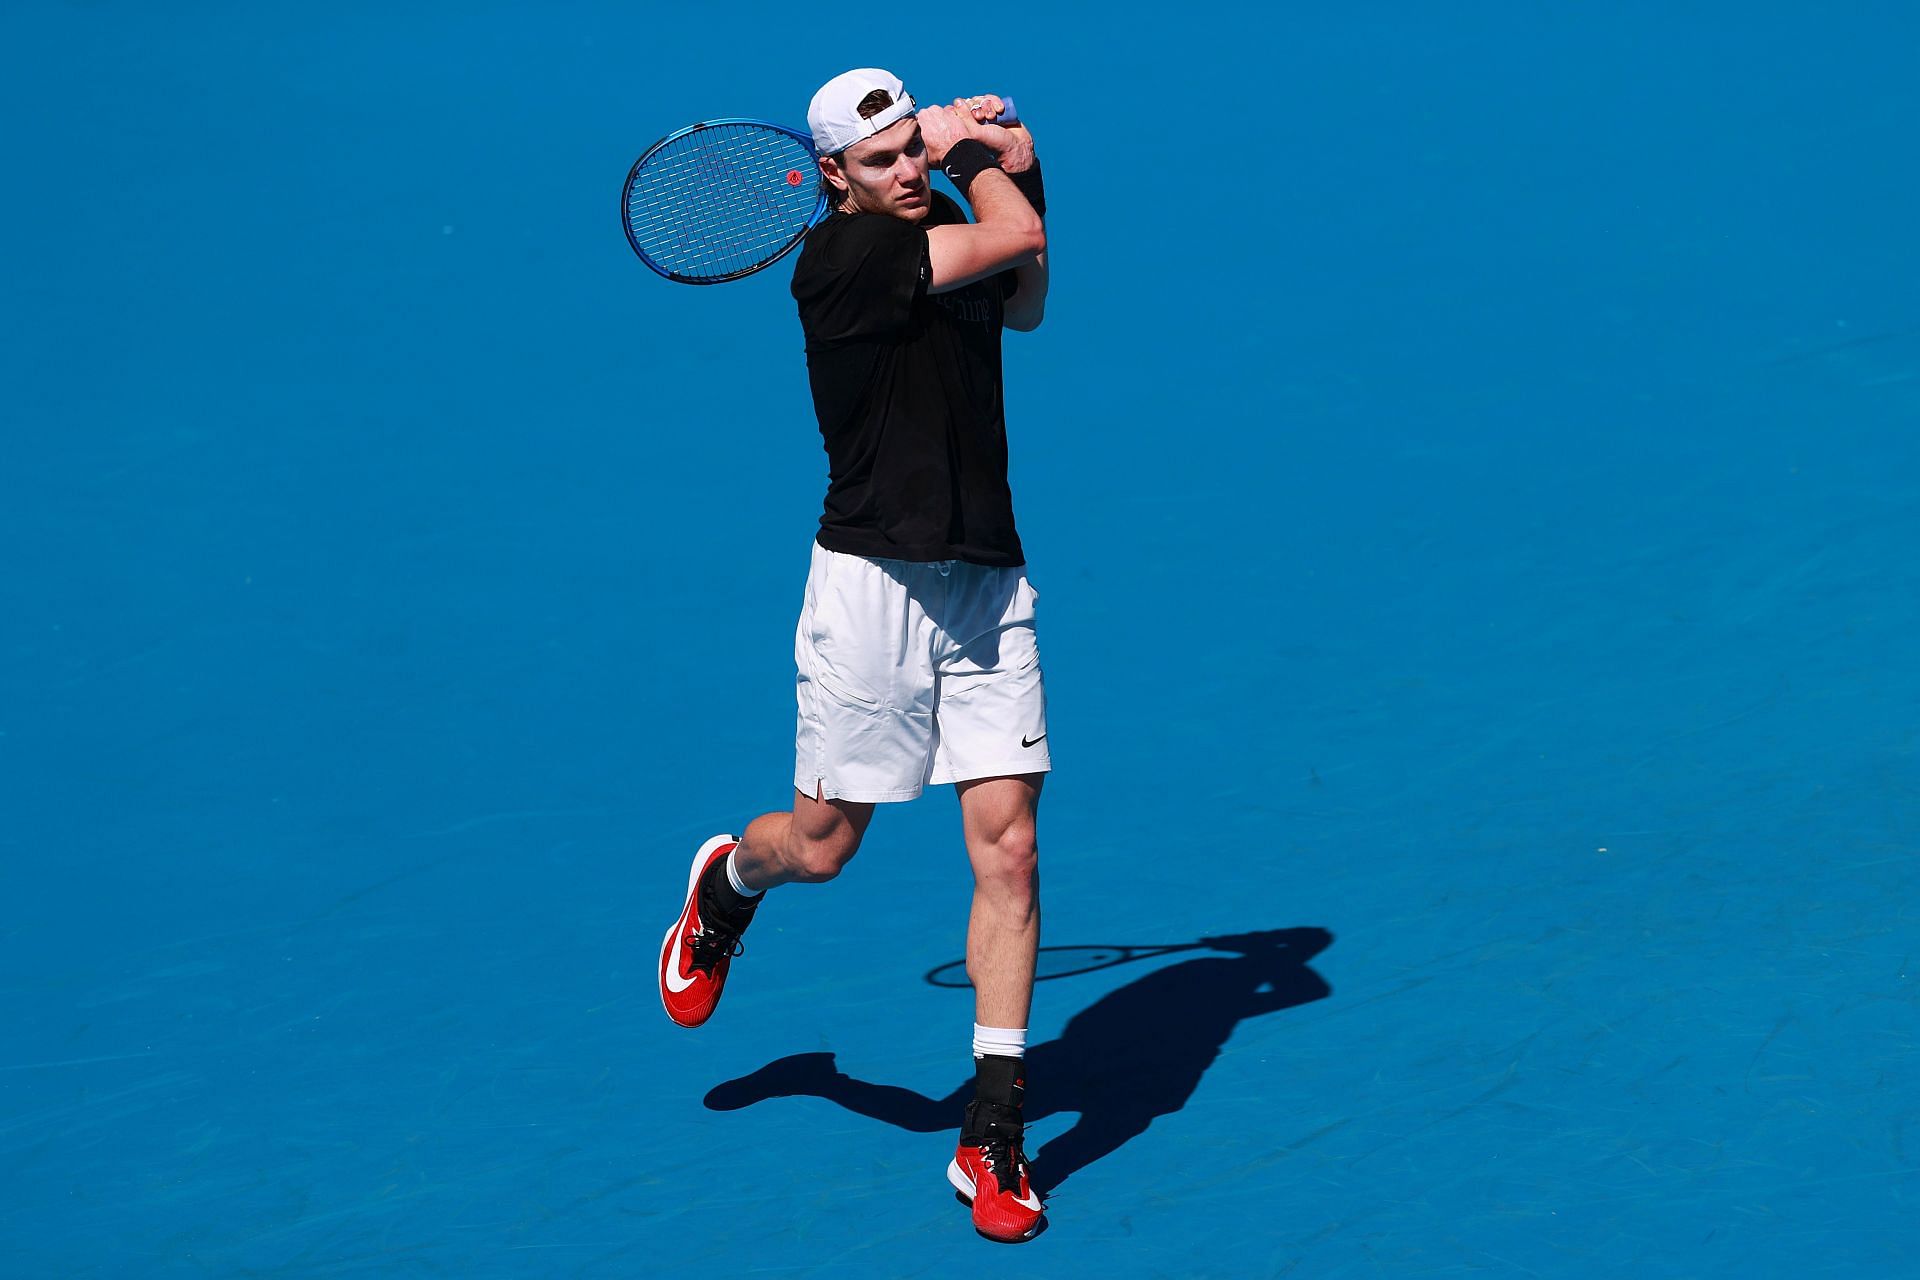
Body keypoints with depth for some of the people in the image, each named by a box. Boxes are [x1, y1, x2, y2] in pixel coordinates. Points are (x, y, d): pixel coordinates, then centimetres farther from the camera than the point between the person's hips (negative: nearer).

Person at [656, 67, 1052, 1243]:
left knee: (1009, 846, -3)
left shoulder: (950, 236, 8)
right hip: (875, 579, -5)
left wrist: (1016, 165, 13)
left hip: (987, 584, 5)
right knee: (822, 845, 7)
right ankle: (730, 882, 46)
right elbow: (1016, 241, -21)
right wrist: (974, 154, -2)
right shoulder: (841, 255, -15)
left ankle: (994, 1137, 2)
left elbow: (1025, 299, 29)